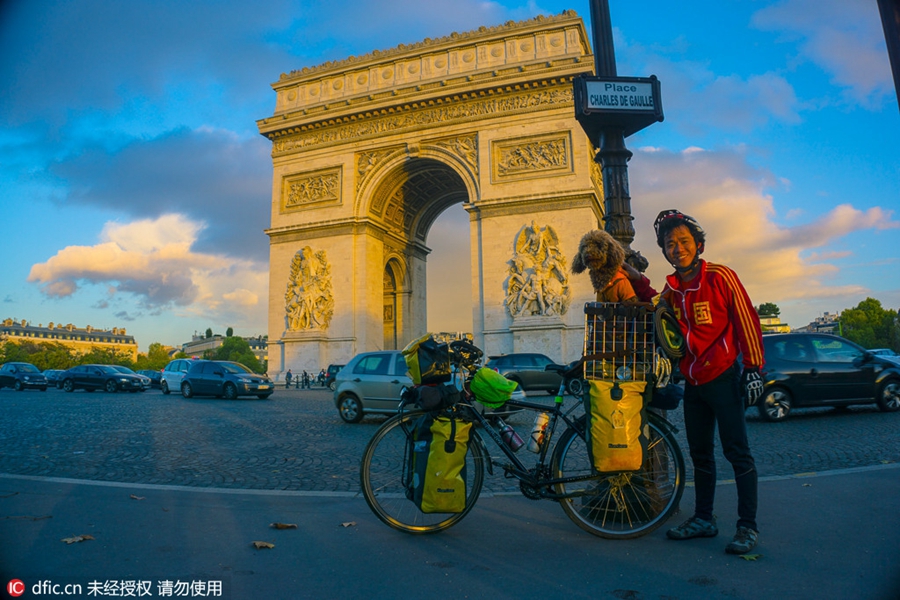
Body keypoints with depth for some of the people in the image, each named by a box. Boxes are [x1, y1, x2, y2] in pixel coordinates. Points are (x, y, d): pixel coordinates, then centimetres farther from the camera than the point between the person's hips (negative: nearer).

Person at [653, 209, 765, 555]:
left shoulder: (720, 276, -8)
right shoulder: (671, 288, 8)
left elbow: (746, 320, -8)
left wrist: (753, 368, -11)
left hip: (722, 378, -6)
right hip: (692, 382, 6)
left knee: (737, 451, -3)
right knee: (700, 453, 13)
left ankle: (748, 526, 9)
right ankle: (703, 519, 24)